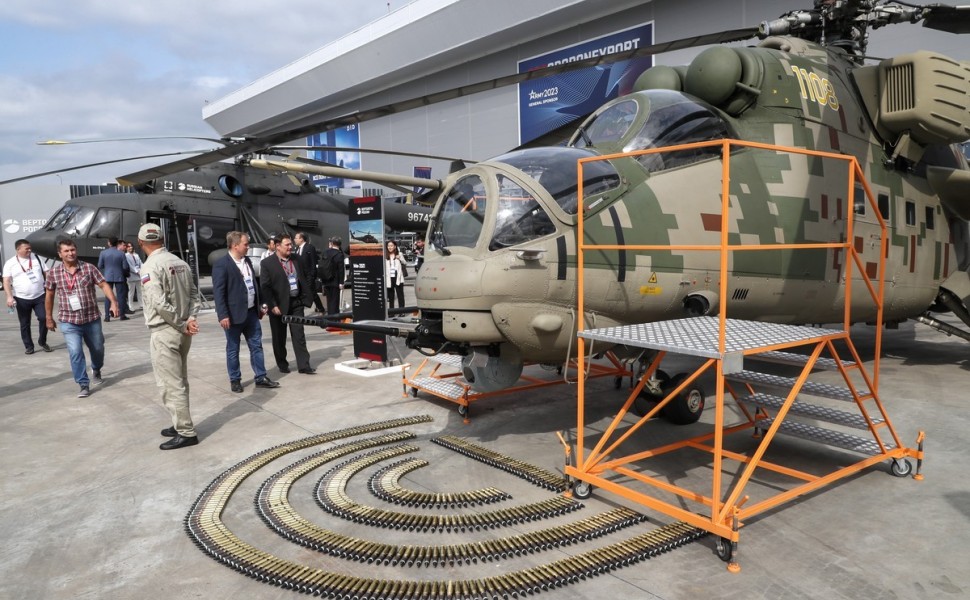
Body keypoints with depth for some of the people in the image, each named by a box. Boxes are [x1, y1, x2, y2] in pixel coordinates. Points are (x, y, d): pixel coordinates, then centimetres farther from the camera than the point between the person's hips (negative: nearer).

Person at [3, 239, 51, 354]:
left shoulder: (36, 258, 5)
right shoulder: (10, 263, -1)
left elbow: (46, 273, 9)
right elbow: (6, 281, -5)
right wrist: (9, 296, -16)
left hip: (40, 296, 1)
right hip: (22, 299, -1)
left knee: (44, 318, -10)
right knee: (25, 324, 7)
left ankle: (42, 341, 11)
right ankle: (28, 346, 18)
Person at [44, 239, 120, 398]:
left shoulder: (89, 268, -4)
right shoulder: (54, 273, -1)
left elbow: (104, 285, -8)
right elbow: (49, 296, 9)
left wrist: (113, 302, -24)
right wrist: (49, 318, 12)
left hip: (92, 318, 1)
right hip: (69, 322, -1)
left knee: (98, 349, 15)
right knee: (75, 353, -10)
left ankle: (96, 370, 46)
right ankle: (84, 385, 0)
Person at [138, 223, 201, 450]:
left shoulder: (150, 266, -14)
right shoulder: (180, 262, 9)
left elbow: (159, 303, -22)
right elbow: (194, 293, 6)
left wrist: (182, 325, -13)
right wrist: (190, 319, -5)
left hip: (165, 332, -8)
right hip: (182, 331, 8)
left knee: (170, 385, -2)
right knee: (179, 381, 17)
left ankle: (186, 433, 2)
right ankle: (181, 425, 27)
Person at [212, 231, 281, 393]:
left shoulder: (247, 261, 10)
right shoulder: (221, 264, -14)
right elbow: (218, 292, -17)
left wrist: (259, 306, 17)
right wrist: (223, 315, -21)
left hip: (251, 312, 7)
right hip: (234, 314, -7)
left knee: (256, 346, 10)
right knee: (233, 349, 7)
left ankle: (261, 378, 17)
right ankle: (235, 380, 19)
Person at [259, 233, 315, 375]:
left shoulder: (296, 261, 9)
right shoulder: (267, 263, -5)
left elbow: (304, 281, 14)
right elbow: (265, 287, -10)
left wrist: (306, 299, 5)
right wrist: (272, 305, -16)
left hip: (296, 303, 3)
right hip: (278, 305, -3)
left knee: (299, 335, 1)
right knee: (279, 338, 8)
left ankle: (304, 365, 2)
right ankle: (282, 364, 22)